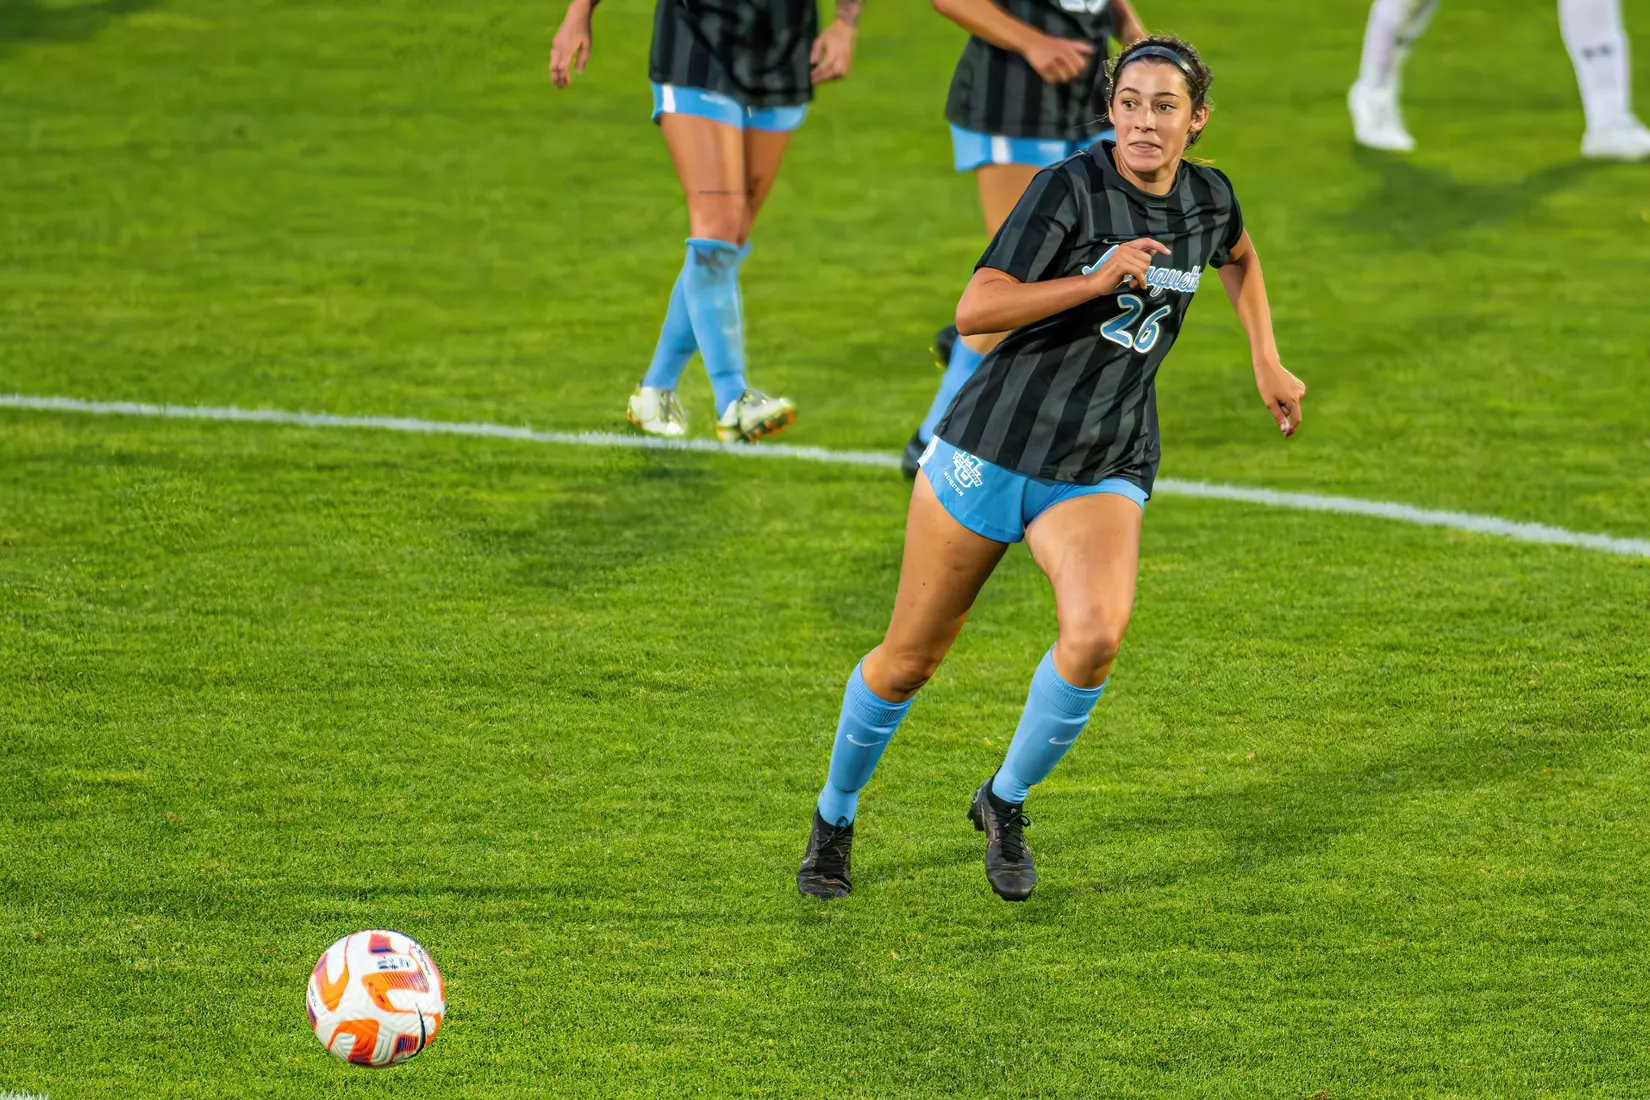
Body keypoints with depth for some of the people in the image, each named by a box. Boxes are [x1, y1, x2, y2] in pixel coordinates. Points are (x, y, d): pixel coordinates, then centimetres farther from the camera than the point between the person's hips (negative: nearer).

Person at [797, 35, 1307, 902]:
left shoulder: (1208, 198, 2)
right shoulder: (1069, 188, -14)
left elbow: (1238, 256, 29)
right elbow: (974, 312, -22)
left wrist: (1267, 362, 22)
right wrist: (1099, 280, -29)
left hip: (1105, 473, 3)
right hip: (995, 443, -3)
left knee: (1097, 632, -26)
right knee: (910, 659, 6)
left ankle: (1006, 800, -2)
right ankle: (834, 817, 32)